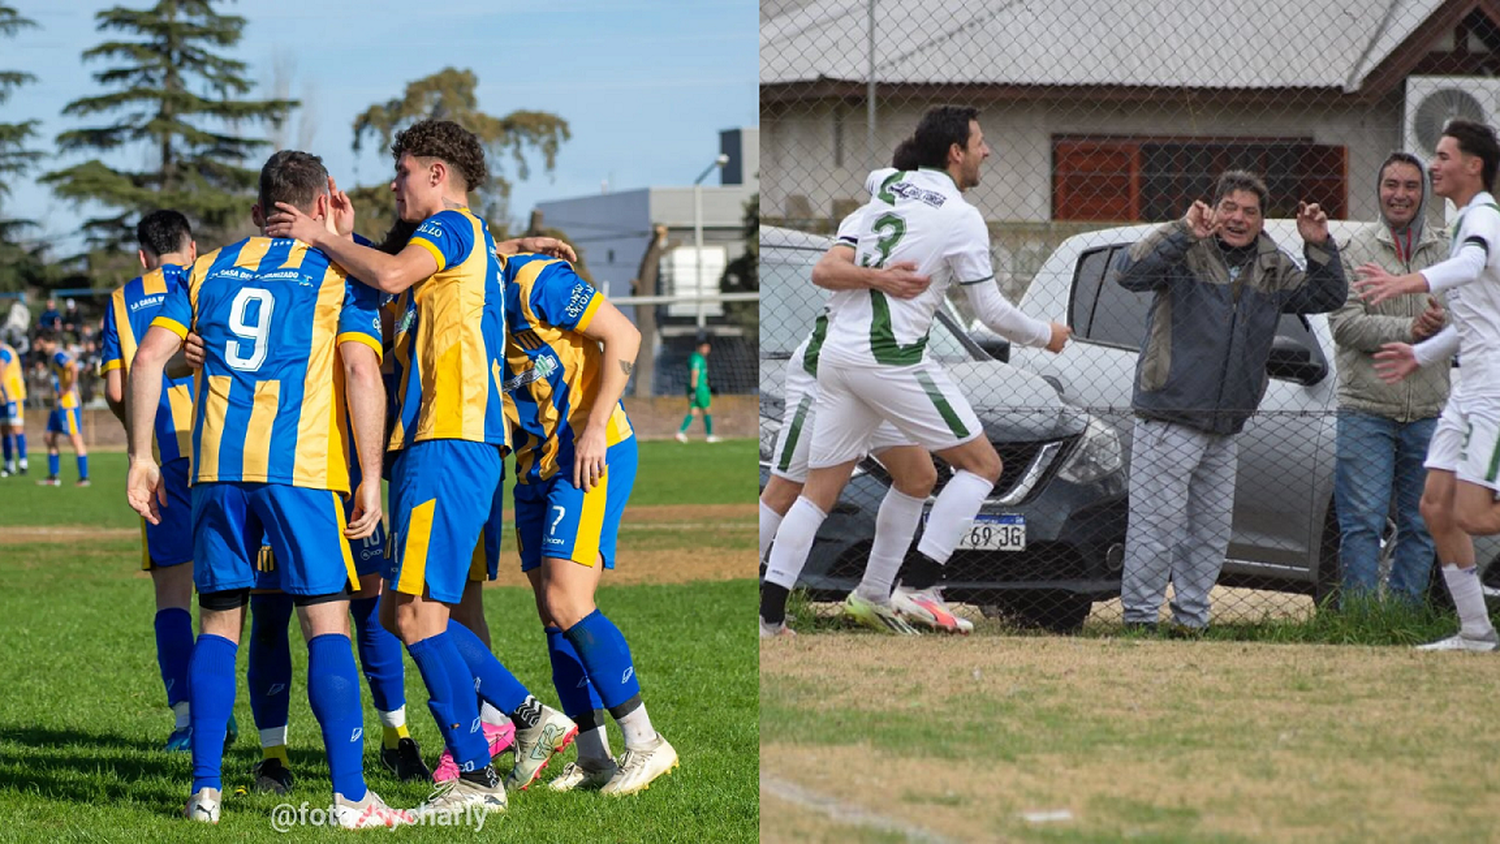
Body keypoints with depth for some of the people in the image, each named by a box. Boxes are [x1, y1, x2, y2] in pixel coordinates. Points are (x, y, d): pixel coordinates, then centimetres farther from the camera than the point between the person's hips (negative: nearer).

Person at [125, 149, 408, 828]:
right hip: (301, 466, -3)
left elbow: (149, 357, 8)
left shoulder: (209, 269, 16)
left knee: (218, 624, 12)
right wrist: (371, 480, -7)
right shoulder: (340, 274, 5)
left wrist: (141, 456, 11)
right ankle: (349, 796, -7)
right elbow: (361, 371, -7)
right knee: (327, 624, -1)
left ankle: (206, 788, 8)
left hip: (215, 466, 4)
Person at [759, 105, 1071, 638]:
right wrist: (1045, 335, 13)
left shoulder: (886, 190, 12)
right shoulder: (961, 217, -6)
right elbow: (991, 310, -2)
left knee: (819, 491, 11)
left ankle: (769, 611, 2)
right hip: (891, 359, -7)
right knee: (982, 464, 5)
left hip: (837, 349, 7)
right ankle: (920, 584, -5)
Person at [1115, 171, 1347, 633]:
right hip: (1168, 419, -7)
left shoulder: (1272, 269, 12)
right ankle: (1140, 617, -3)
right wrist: (1183, 231, -30)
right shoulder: (1186, 254, -7)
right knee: (1158, 522, -8)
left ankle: (1191, 619, 19)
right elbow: (1128, 273, -21)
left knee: (1212, 527, 11)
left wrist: (1319, 248, -1)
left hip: (1223, 428, 7)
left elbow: (1327, 297, 15)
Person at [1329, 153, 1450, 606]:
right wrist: (1409, 329, -17)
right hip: (1366, 409, -3)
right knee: (1362, 524, -5)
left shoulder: (1448, 251, 10)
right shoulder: (1355, 249, 2)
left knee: (1421, 525, 6)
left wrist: (1442, 324, -15)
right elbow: (1344, 323, -8)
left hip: (1429, 411, 3)